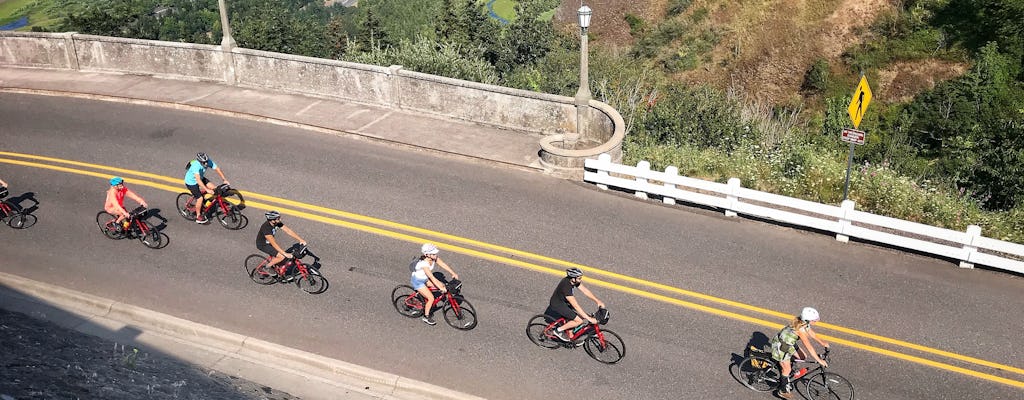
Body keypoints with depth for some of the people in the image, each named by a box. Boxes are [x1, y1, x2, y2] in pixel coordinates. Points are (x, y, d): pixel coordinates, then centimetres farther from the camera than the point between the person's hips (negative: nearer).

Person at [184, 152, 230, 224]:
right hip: (191, 182, -7)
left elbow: (217, 169, -16)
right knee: (200, 198, -13)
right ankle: (198, 217, 7)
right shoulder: (196, 166, -39)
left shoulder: (209, 161, -22)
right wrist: (207, 190, -52)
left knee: (213, 188, -7)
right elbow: (198, 180, -47)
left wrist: (224, 180, -25)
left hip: (200, 178, 7)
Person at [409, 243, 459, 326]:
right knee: (431, 298, -14)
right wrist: (440, 288, -38)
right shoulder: (424, 264, -36)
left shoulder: (434, 258, -15)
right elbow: (432, 277, -37)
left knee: (442, 285, -4)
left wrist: (453, 273, -18)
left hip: (425, 278, 8)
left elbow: (443, 264, -10)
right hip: (417, 281, -8)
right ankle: (426, 317, 8)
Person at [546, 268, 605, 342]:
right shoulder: (566, 286, -35)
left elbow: (585, 290, -1)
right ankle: (559, 330, 0)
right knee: (579, 320, -15)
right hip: (557, 305, -9)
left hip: (564, 302, 9)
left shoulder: (575, 281, -11)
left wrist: (597, 301, -8)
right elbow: (576, 306, -34)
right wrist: (589, 318, -33)